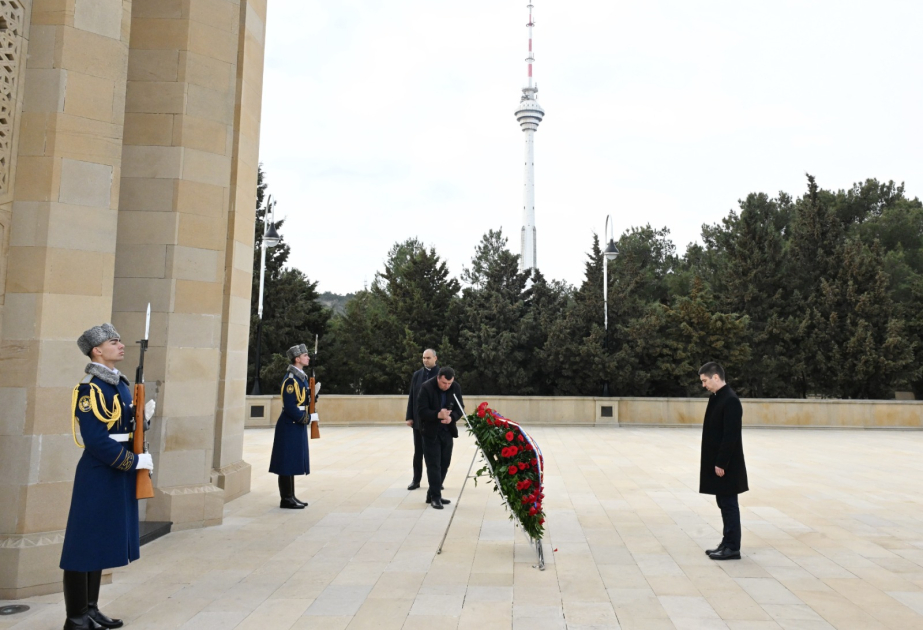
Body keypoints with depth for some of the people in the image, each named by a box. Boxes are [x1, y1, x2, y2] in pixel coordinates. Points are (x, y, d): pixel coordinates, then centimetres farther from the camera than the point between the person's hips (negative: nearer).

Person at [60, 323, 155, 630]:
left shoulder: (121, 383, 10)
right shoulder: (90, 389, -18)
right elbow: (96, 439, -23)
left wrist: (142, 417, -3)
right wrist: (135, 461, -18)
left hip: (118, 474, 9)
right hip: (98, 476, -9)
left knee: (103, 541, 16)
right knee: (85, 542, 2)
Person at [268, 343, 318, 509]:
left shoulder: (301, 376, 12)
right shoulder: (290, 379, -18)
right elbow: (290, 407, -22)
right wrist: (308, 418, -15)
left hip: (297, 425, 10)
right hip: (290, 426, -10)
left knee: (293, 462, 14)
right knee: (287, 462, -2)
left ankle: (291, 496, 22)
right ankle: (286, 499, 5)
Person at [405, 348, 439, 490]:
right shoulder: (417, 375, 7)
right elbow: (412, 397, 6)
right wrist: (409, 417, 1)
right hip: (419, 419, 3)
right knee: (418, 451, 8)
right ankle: (416, 480, 15)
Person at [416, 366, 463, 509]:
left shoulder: (456, 388, -5)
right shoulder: (426, 387, -18)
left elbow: (459, 408, -1)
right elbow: (421, 411, -20)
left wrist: (451, 417, -22)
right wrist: (438, 415, -35)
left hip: (447, 431, 5)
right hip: (431, 432, -5)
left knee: (444, 464, 9)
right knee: (434, 465, -6)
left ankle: (432, 494, 22)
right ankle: (435, 497, 1)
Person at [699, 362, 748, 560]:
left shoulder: (730, 400, -18)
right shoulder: (716, 398, 11)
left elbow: (731, 436, -22)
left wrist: (721, 463, -20)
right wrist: (706, 462, 16)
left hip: (726, 465, -9)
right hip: (717, 462, 9)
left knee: (729, 505, 0)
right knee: (724, 504, 15)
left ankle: (732, 548, 8)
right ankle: (728, 543, 24)